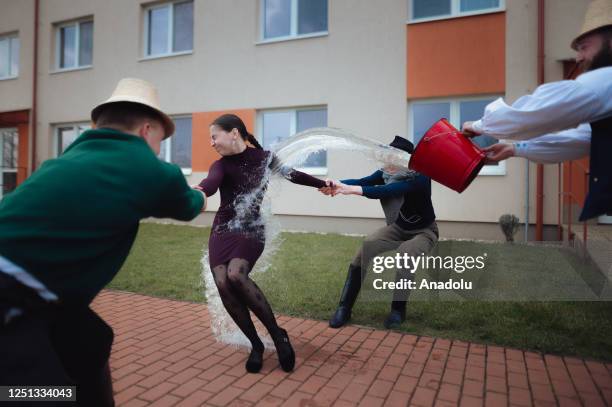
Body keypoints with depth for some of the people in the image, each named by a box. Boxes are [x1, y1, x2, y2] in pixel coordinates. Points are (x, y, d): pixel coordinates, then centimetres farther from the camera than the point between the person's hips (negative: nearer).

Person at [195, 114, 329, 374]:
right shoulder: (220, 165, -3)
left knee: (236, 275, -29)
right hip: (222, 231, 2)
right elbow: (212, 182, -27)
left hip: (252, 231, -2)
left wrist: (322, 184, 30)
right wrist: (199, 191, -53)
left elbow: (291, 174, 17)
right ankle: (256, 344, 0)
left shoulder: (264, 157, 0)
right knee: (222, 283, -19)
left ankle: (277, 334, -12)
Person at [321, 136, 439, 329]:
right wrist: (337, 184, -51)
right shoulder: (387, 172, -14)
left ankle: (398, 309, -12)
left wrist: (353, 190, -59)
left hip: (424, 231, -5)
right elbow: (363, 181, -31)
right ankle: (344, 307, -13)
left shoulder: (420, 177, -31)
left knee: (405, 253, -35)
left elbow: (388, 191, -48)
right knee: (366, 246, -19)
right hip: (398, 227, 5)